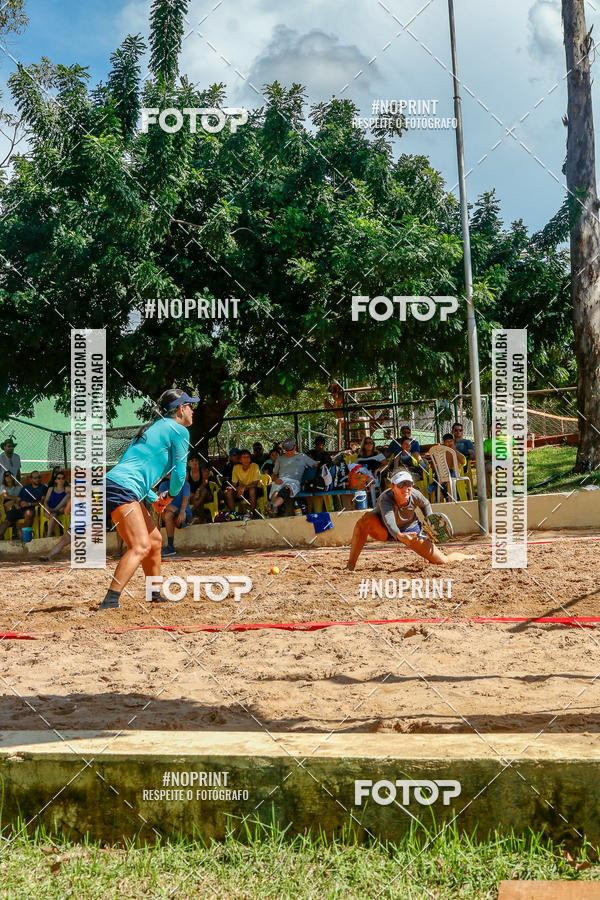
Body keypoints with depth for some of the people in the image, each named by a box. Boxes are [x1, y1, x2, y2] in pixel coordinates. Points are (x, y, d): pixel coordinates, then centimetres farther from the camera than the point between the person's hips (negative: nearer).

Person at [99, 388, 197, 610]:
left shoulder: (155, 427, 26)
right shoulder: (179, 431, 0)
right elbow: (179, 473, -2)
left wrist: (154, 499, 25)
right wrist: (170, 496, 17)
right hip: (122, 488, -10)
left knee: (155, 540, 20)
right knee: (141, 546, -20)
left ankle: (156, 595, 33)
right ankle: (109, 602, -30)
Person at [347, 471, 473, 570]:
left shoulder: (415, 495, -23)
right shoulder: (386, 498, -36)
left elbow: (425, 505, 4)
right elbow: (389, 520, -56)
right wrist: (399, 535, -74)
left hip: (410, 529, 3)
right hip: (384, 530, -3)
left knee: (442, 562, -6)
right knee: (366, 518, -39)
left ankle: (463, 556, 36)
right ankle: (351, 566, -32)